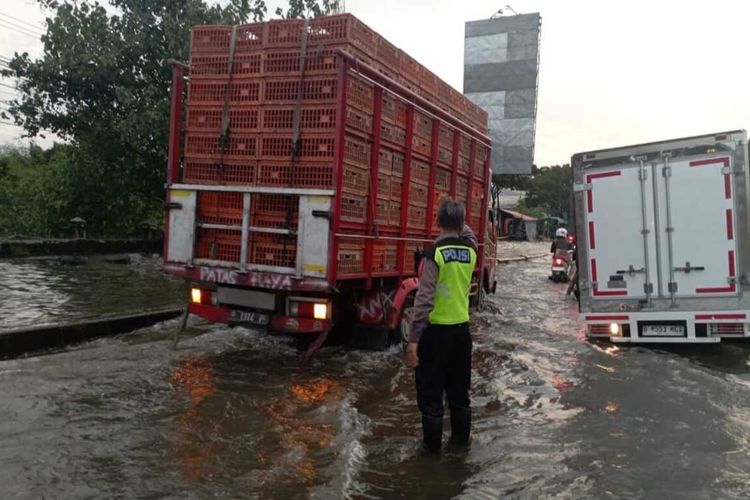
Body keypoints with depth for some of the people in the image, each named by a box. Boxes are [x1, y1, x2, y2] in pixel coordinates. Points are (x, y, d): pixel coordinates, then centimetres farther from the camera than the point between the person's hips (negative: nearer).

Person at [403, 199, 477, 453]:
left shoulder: (435, 253, -17)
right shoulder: (470, 249, 0)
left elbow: (424, 299, -22)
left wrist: (413, 340, -22)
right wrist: (459, 220, 22)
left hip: (436, 330, -6)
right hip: (461, 328, 6)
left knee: (431, 392, 7)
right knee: (459, 390, 18)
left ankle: (432, 444, 16)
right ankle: (461, 439, 30)